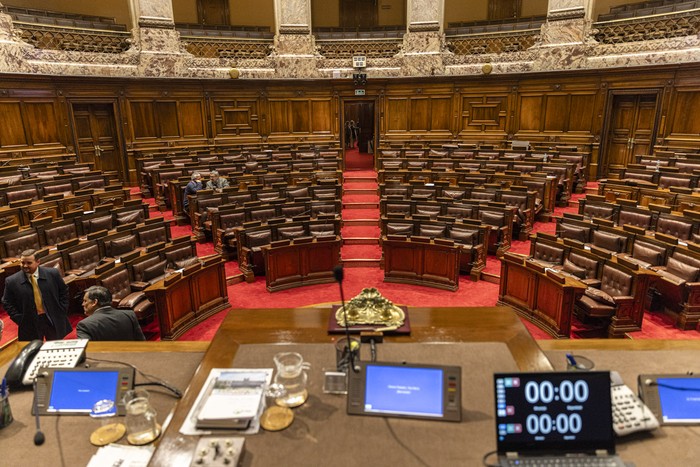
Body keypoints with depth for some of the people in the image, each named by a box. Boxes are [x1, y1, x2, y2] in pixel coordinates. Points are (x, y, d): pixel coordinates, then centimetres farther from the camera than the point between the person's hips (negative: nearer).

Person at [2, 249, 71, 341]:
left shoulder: (53, 274, -5)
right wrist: (20, 320, -6)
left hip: (54, 321, 1)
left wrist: (62, 312, -1)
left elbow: (64, 291, 5)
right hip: (30, 325, 0)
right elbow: (7, 303, 2)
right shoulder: (11, 281, -5)